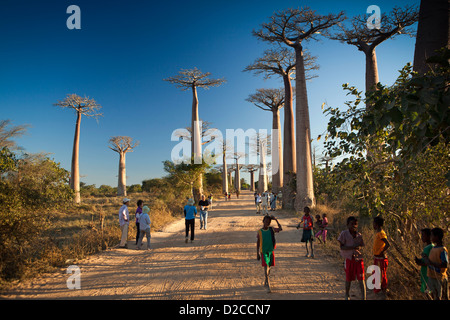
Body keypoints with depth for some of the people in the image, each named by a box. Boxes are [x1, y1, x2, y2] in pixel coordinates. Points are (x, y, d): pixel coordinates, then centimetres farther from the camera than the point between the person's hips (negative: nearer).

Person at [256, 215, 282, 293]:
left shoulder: (272, 229, 1)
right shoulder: (260, 232, -7)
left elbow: (280, 229, -9)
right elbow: (258, 243, -2)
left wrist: (275, 219, -14)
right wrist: (257, 254, -3)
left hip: (271, 251, 3)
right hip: (263, 252, -3)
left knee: (268, 268, 12)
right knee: (266, 268, -11)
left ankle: (265, 282, 30)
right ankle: (268, 285, -8)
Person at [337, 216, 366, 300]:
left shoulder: (359, 235, 1)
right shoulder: (344, 234, -9)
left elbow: (362, 246, 10)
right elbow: (342, 247, -12)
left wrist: (359, 248, -14)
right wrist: (353, 247, -23)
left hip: (358, 259, 2)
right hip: (349, 259, -2)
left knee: (361, 279, 0)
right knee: (348, 279, 11)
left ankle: (364, 297, 8)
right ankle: (347, 295, 34)